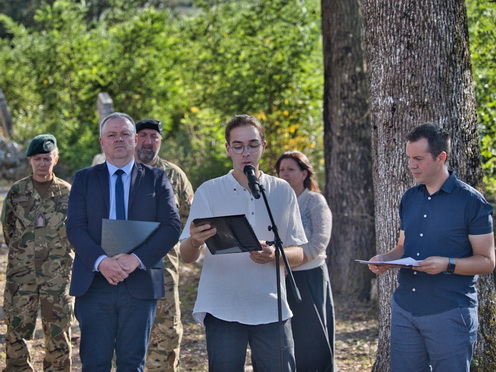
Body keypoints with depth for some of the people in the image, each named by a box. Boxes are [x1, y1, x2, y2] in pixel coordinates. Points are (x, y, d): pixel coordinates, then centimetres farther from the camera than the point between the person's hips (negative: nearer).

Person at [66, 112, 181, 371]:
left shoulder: (156, 179, 9)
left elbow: (171, 227, -2)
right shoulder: (84, 179, 11)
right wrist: (101, 261, -18)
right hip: (94, 285, 0)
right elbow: (75, 228, 0)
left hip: (140, 284, 0)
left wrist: (136, 259, -16)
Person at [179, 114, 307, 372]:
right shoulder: (208, 192, 5)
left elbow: (298, 254, 8)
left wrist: (274, 255, -14)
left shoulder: (283, 192, 10)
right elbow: (186, 256, -2)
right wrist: (194, 243, -26)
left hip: (271, 309, 1)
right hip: (222, 309, -1)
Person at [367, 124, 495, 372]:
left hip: (449, 313, -6)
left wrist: (448, 265, -23)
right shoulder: (409, 199, 12)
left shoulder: (471, 201, -7)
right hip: (405, 310, 6)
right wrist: (384, 259, -1)